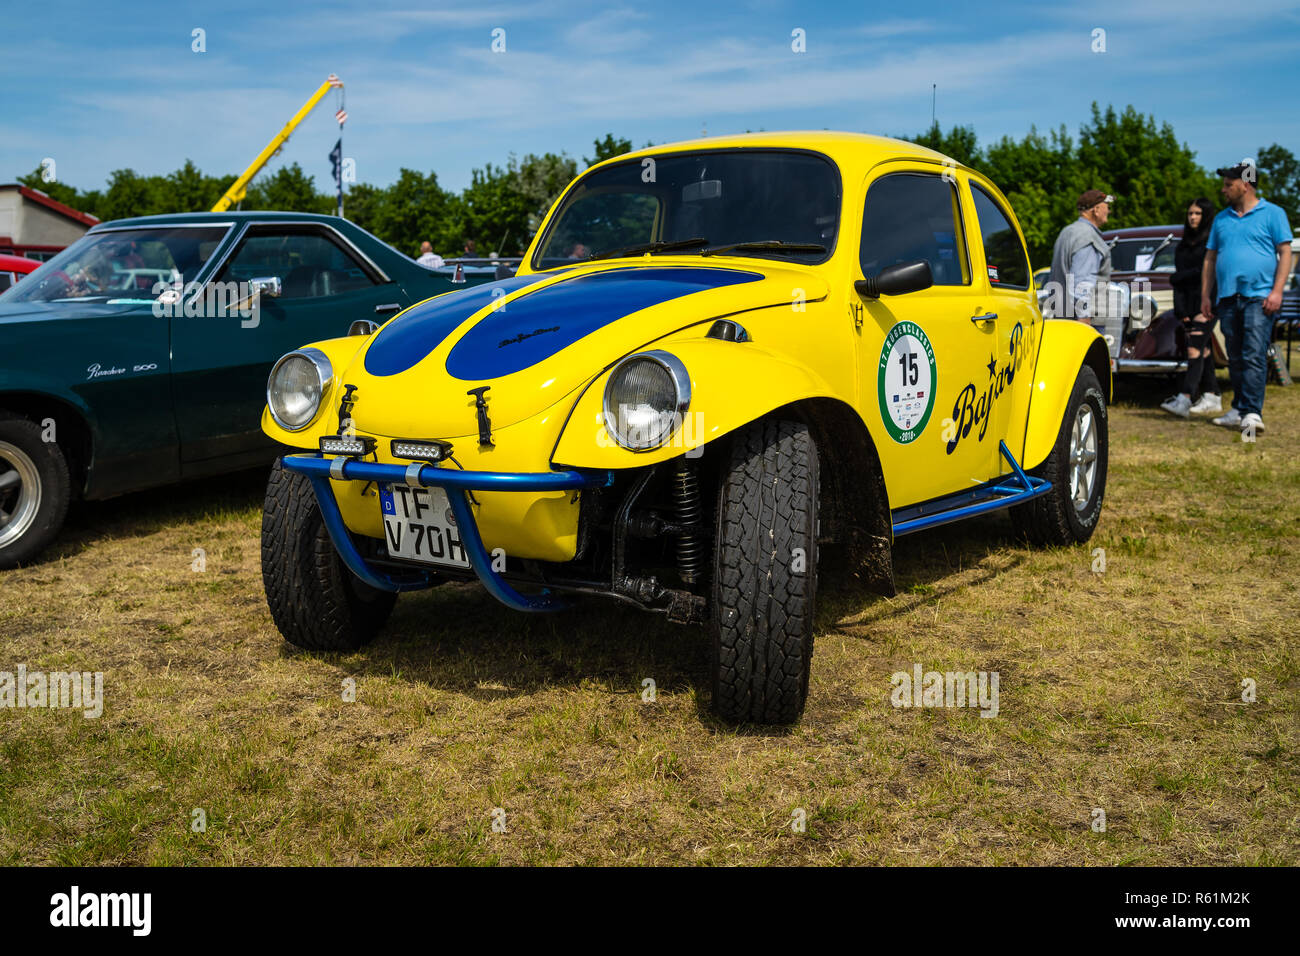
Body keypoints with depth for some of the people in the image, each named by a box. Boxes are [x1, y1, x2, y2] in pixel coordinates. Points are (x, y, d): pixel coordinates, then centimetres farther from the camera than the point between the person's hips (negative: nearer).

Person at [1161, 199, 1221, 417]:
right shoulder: (1182, 245, 19)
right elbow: (1178, 276, 12)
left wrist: (1178, 277, -1)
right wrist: (1180, 310, 2)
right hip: (1188, 302, 7)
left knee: (1195, 348, -16)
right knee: (1203, 350, 7)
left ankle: (1184, 399, -25)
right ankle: (1212, 398, 11)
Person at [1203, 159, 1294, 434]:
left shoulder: (1272, 213, 4)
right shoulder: (1221, 219, 17)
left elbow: (1285, 253, 0)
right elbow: (1210, 259, 19)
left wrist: (1277, 291, -11)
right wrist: (1205, 295, 11)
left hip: (1259, 297, -5)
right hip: (1227, 298, 5)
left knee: (1254, 356, -13)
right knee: (1235, 359, 9)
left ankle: (1252, 413, -18)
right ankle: (1239, 410, 17)